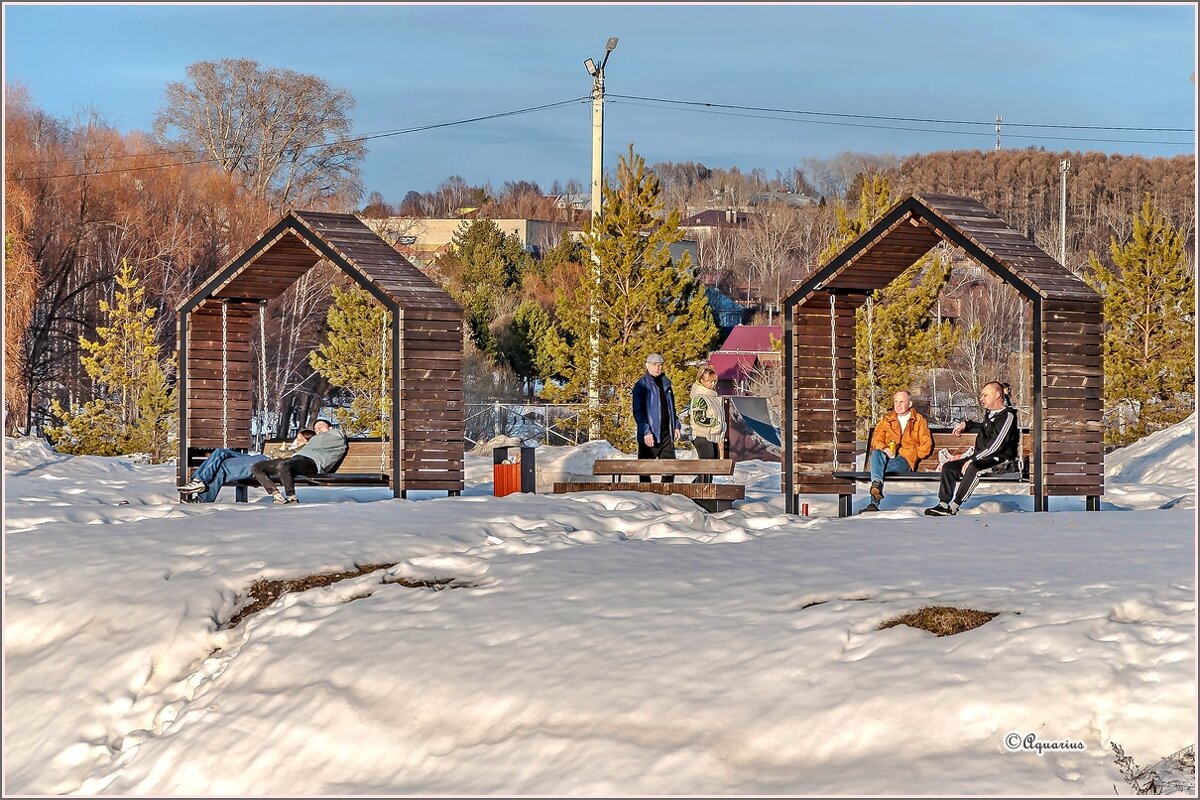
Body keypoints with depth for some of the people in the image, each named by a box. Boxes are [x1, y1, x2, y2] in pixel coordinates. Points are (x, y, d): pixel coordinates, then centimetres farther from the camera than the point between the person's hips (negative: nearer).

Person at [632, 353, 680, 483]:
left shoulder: (666, 383, 14)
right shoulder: (641, 385, -6)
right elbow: (638, 412, -10)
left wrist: (676, 426, 14)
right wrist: (646, 431, -19)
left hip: (667, 432, 6)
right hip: (650, 434, -6)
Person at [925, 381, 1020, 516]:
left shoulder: (1007, 416, -13)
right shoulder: (990, 413, 14)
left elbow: (997, 445, -22)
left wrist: (974, 459, -24)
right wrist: (966, 425, 24)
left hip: (999, 459, -10)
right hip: (981, 457, 10)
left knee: (972, 468, -37)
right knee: (948, 467, 1)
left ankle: (953, 507, -35)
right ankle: (943, 504, -7)